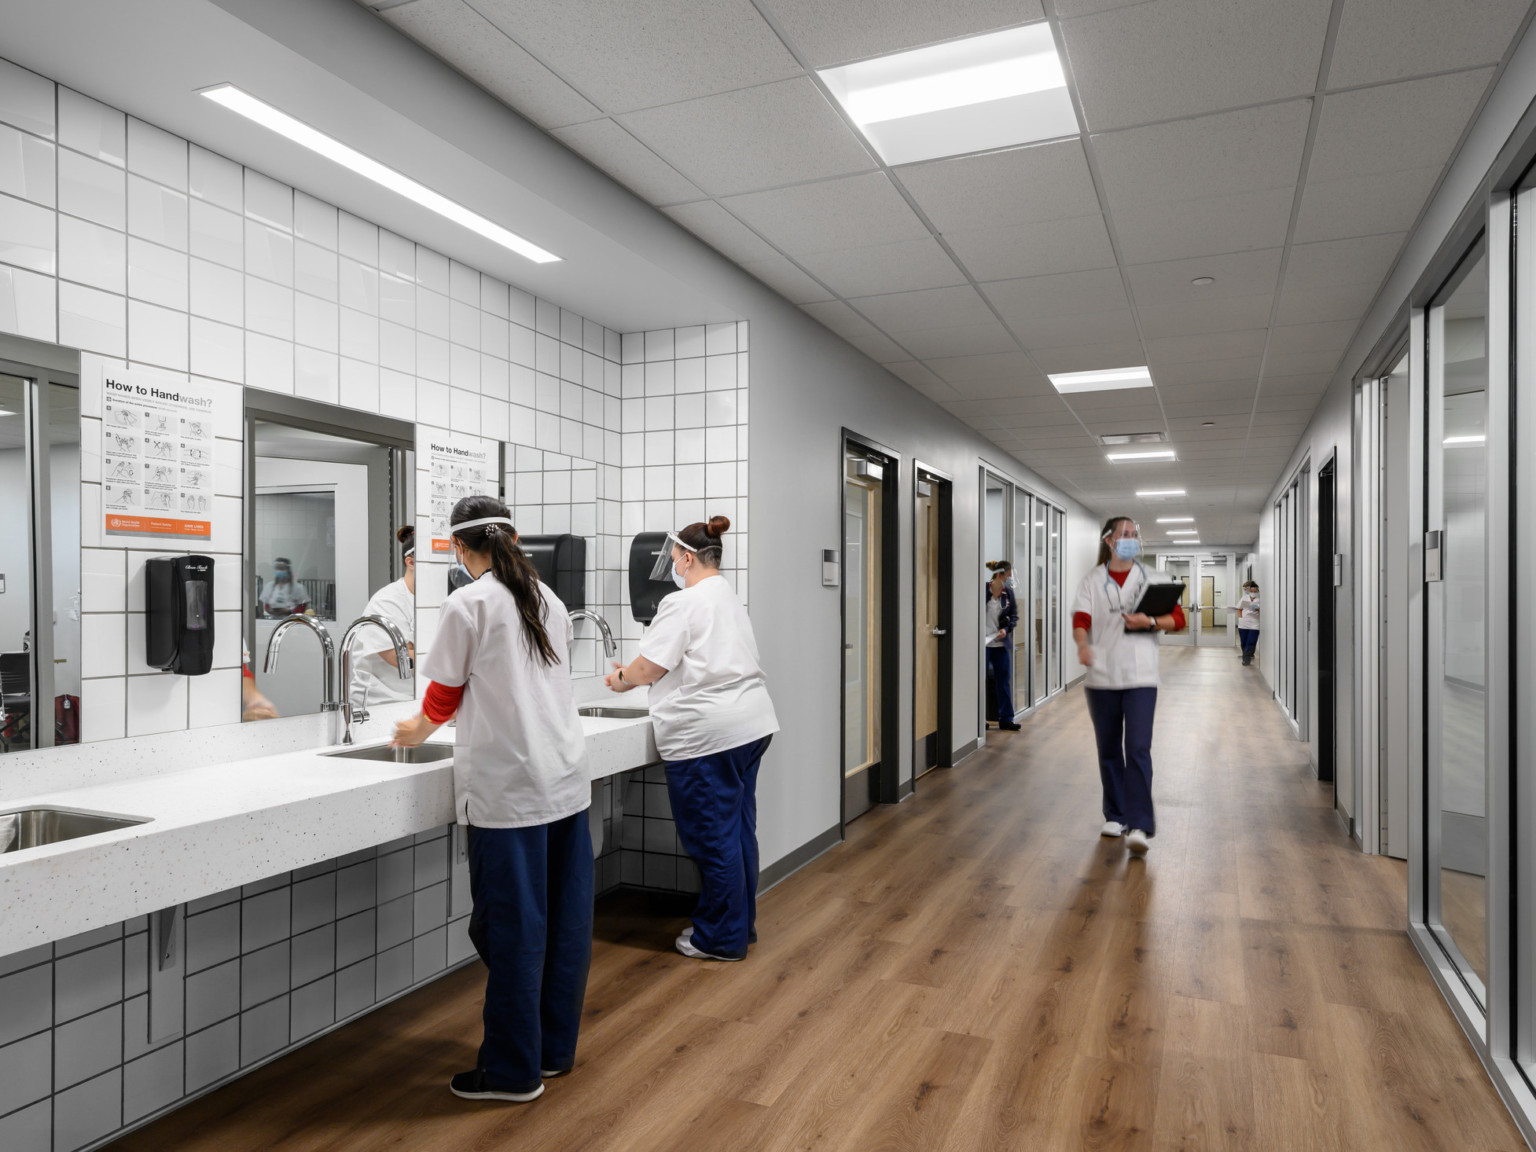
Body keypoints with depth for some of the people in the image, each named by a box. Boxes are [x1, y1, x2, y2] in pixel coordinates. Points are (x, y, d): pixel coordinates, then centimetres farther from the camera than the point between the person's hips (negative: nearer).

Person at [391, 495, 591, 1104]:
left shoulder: (467, 605, -8)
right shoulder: (549, 600, 11)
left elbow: (445, 694, 0)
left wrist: (419, 730, 23)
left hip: (508, 785, -7)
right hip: (566, 777, 7)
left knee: (511, 926, 4)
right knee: (564, 917, 13)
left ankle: (513, 1070, 16)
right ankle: (555, 1048, 28)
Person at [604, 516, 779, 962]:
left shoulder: (684, 603, -13)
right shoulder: (729, 598, 18)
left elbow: (648, 668, -11)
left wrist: (622, 680, 10)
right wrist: (635, 675, 22)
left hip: (709, 735, -10)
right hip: (751, 724, 10)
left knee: (712, 837, 1)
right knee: (739, 829, 16)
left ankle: (722, 938, 13)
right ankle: (741, 924, 28)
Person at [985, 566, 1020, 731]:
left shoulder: (1008, 592, 5)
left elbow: (1014, 615, 12)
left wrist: (1006, 629, -6)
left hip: (1001, 643, 5)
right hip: (983, 642, -5)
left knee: (1004, 680, 8)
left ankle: (1005, 719, 16)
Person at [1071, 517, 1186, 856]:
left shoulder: (1150, 579, 6)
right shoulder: (1092, 581, 5)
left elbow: (1178, 619, 5)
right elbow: (1080, 620, -9)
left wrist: (1149, 622, -15)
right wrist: (1083, 645, -30)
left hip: (1140, 677, -1)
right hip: (1101, 676, 1)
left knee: (1138, 749, -12)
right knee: (1109, 750, 11)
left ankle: (1139, 826, -11)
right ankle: (1115, 816, 26)